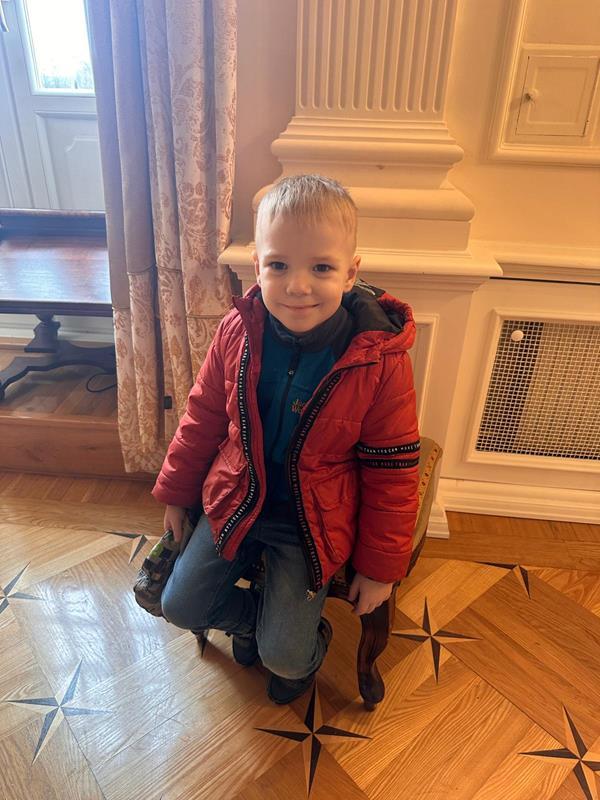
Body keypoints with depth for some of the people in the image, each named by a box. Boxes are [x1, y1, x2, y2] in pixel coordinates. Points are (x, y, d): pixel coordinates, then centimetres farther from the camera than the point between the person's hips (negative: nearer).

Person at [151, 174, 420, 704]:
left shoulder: (381, 360, -23)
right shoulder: (238, 332, -14)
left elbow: (392, 473, -13)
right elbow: (203, 418, 2)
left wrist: (381, 567, -5)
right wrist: (176, 493, 12)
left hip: (314, 523, -3)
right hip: (237, 501, 4)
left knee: (283, 657, -2)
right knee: (179, 606, 9)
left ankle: (312, 640, 36)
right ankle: (253, 614, 39)